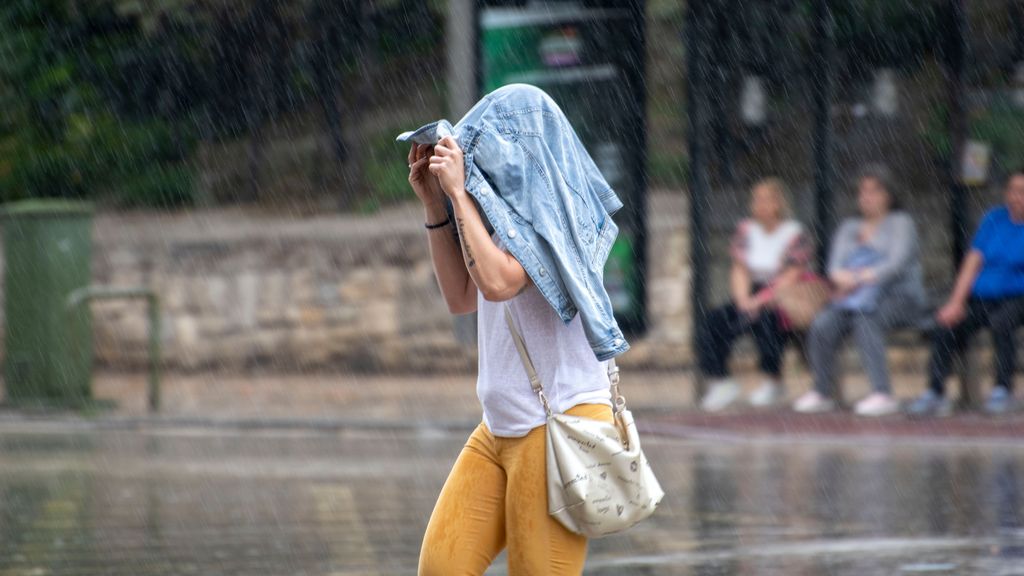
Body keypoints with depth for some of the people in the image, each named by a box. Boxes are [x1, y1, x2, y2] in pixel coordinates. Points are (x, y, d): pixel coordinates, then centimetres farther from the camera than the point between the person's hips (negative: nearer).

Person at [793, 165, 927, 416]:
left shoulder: (901, 223, 4)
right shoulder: (850, 227, 21)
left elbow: (898, 263, -12)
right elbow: (835, 265, 7)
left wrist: (863, 277, -25)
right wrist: (841, 276, -19)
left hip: (901, 297, -5)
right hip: (856, 299, 5)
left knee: (866, 321, -36)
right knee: (823, 323, -24)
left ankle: (883, 394, -40)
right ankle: (822, 393, -18)